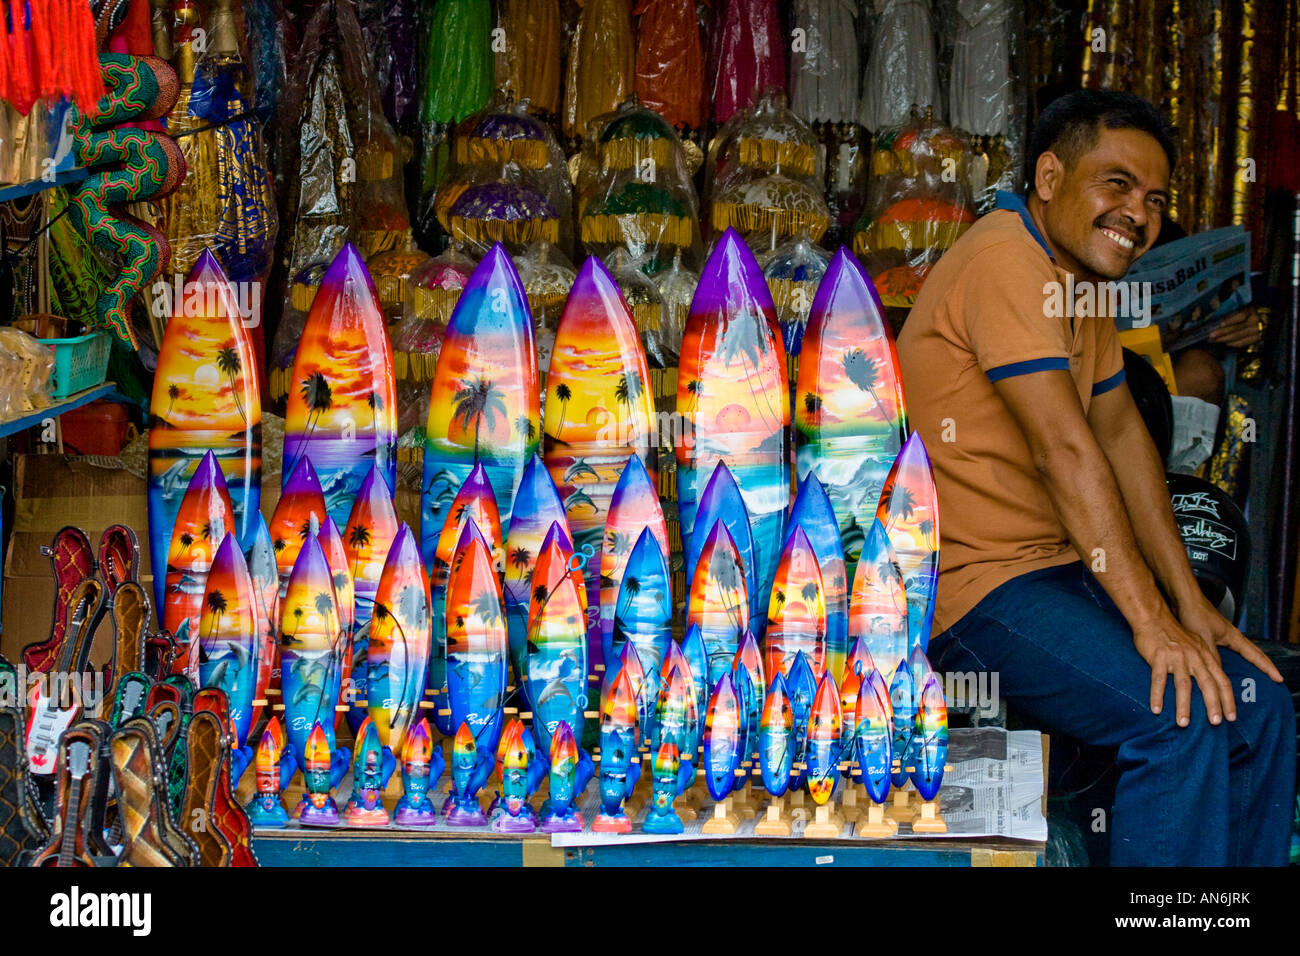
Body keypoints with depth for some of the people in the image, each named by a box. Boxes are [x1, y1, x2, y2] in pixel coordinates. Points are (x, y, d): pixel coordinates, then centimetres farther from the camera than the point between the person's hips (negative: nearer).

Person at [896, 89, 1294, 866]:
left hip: (1063, 570, 10)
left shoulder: (1083, 275, 15)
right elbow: (1065, 450, -23)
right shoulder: (1007, 259, -17)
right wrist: (1150, 621, -24)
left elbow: (1123, 436, 10)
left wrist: (1192, 605, 4)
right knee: (1181, 720, -24)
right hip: (974, 587, -10)